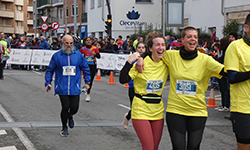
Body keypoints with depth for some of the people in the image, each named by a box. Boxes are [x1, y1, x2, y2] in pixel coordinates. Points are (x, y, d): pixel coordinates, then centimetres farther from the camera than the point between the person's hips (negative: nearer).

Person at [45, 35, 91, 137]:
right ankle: (64, 128, 18)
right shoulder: (57, 56, 2)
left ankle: (70, 116, 38)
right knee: (65, 107, -5)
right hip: (62, 89, -2)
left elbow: (85, 68, 17)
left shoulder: (78, 55, 6)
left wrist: (87, 82, 14)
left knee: (74, 108, -1)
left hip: (75, 88, 2)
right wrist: (48, 83, 1)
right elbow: (50, 70, 9)